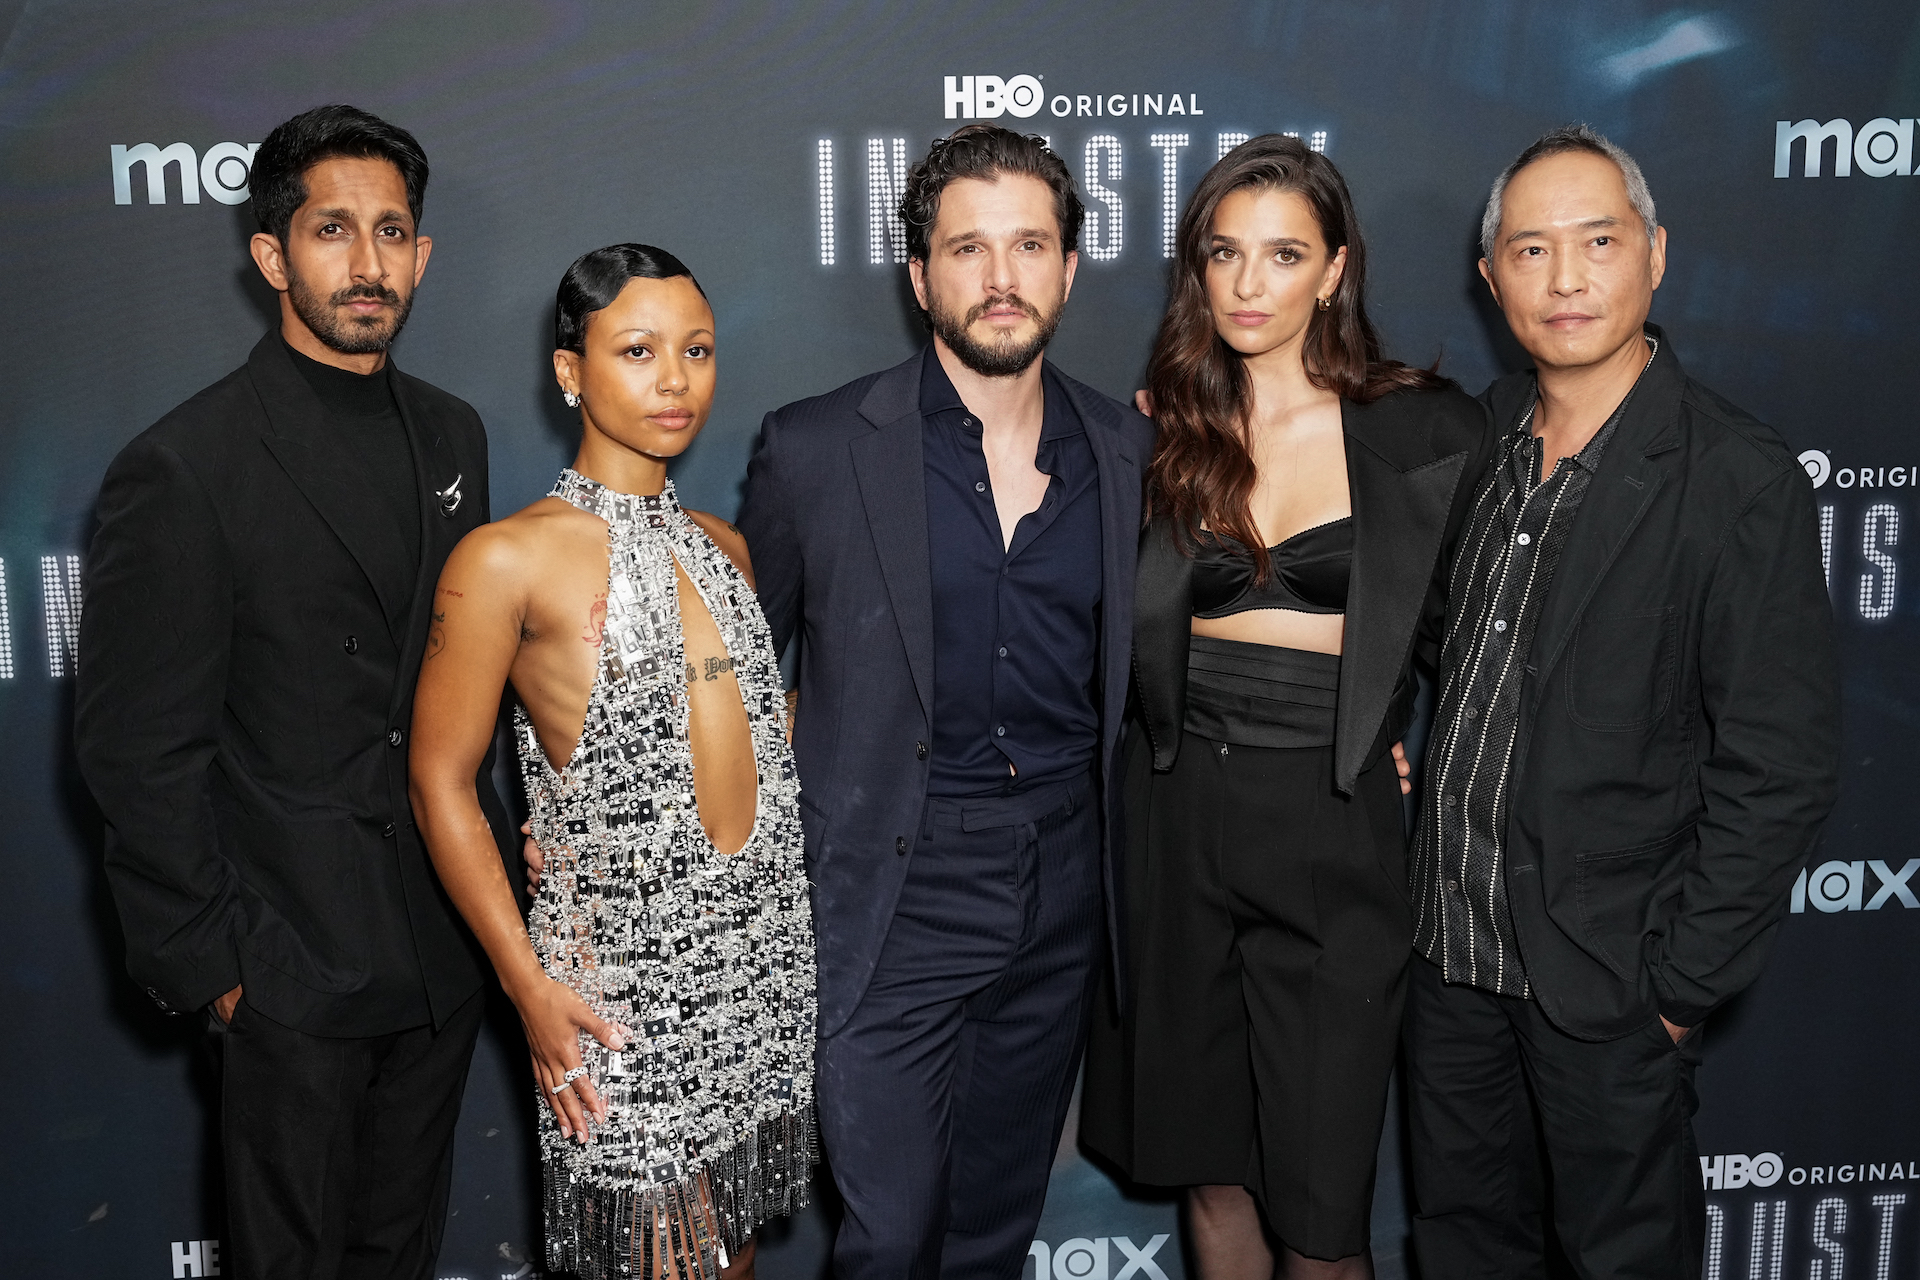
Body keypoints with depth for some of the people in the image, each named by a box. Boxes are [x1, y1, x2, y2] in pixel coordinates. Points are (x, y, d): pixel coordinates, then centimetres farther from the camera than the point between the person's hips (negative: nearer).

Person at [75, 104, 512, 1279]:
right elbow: (137, 752, -12)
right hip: (296, 961, -5)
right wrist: (210, 962, -10)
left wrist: (491, 848, 7)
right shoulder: (185, 469, -15)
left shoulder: (451, 434, 6)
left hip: (447, 942, 5)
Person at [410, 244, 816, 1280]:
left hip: (765, 951, 6)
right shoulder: (508, 559, -10)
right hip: (624, 972, -5)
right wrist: (529, 987, -11)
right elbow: (441, 784, -8)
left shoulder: (720, 547, 9)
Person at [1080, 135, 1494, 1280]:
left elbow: (1460, 626, 8)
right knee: (1208, 1163, 15)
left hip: (1335, 828, -2)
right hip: (1180, 813, 3)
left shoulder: (1425, 433, -2)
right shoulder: (1163, 428, 5)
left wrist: (1398, 740, -1)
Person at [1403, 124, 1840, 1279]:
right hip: (1454, 945, 5)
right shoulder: (1483, 435, 3)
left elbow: (1781, 764, -15)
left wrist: (1684, 980, -14)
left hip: (1607, 977, -5)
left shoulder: (1742, 479, -15)